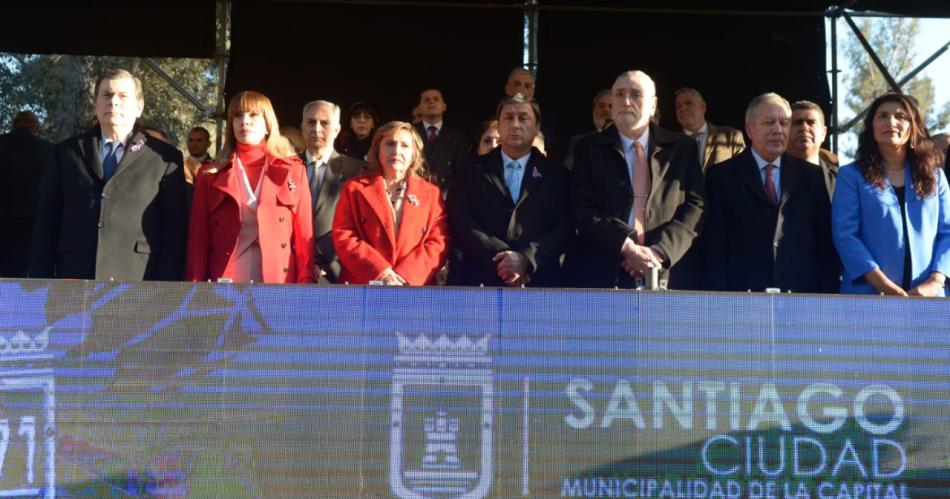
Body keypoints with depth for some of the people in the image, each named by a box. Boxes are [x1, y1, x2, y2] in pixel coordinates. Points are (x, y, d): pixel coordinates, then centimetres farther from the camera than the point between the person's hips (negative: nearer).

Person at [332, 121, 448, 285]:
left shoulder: (431, 193, 12)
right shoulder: (355, 188, 9)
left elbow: (438, 243, 3)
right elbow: (343, 237, 0)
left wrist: (404, 277, -12)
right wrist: (380, 272, -13)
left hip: (415, 292, 1)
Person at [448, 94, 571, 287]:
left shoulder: (556, 175, 14)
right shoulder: (473, 171, 14)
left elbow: (563, 228, 4)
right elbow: (460, 221, 2)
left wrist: (526, 259, -14)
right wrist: (499, 258, -12)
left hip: (537, 281, 0)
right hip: (478, 279, 0)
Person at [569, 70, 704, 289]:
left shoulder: (683, 148, 9)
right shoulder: (589, 148, 7)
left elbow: (695, 206, 1)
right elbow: (583, 210, -3)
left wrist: (658, 251, -13)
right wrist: (627, 248, -16)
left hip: (663, 274, 1)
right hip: (600, 275, 0)